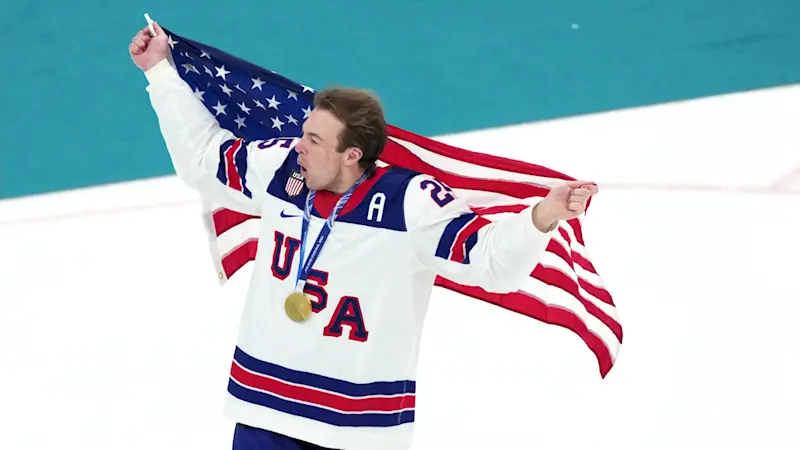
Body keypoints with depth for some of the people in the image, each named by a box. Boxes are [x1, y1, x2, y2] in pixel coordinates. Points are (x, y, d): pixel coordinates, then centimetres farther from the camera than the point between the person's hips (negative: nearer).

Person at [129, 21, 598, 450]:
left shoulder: (410, 202, -17)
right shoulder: (280, 169, -3)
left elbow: (488, 257, -19)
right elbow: (205, 156, 14)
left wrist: (544, 215, -37)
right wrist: (161, 70, 17)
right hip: (264, 407, 5)